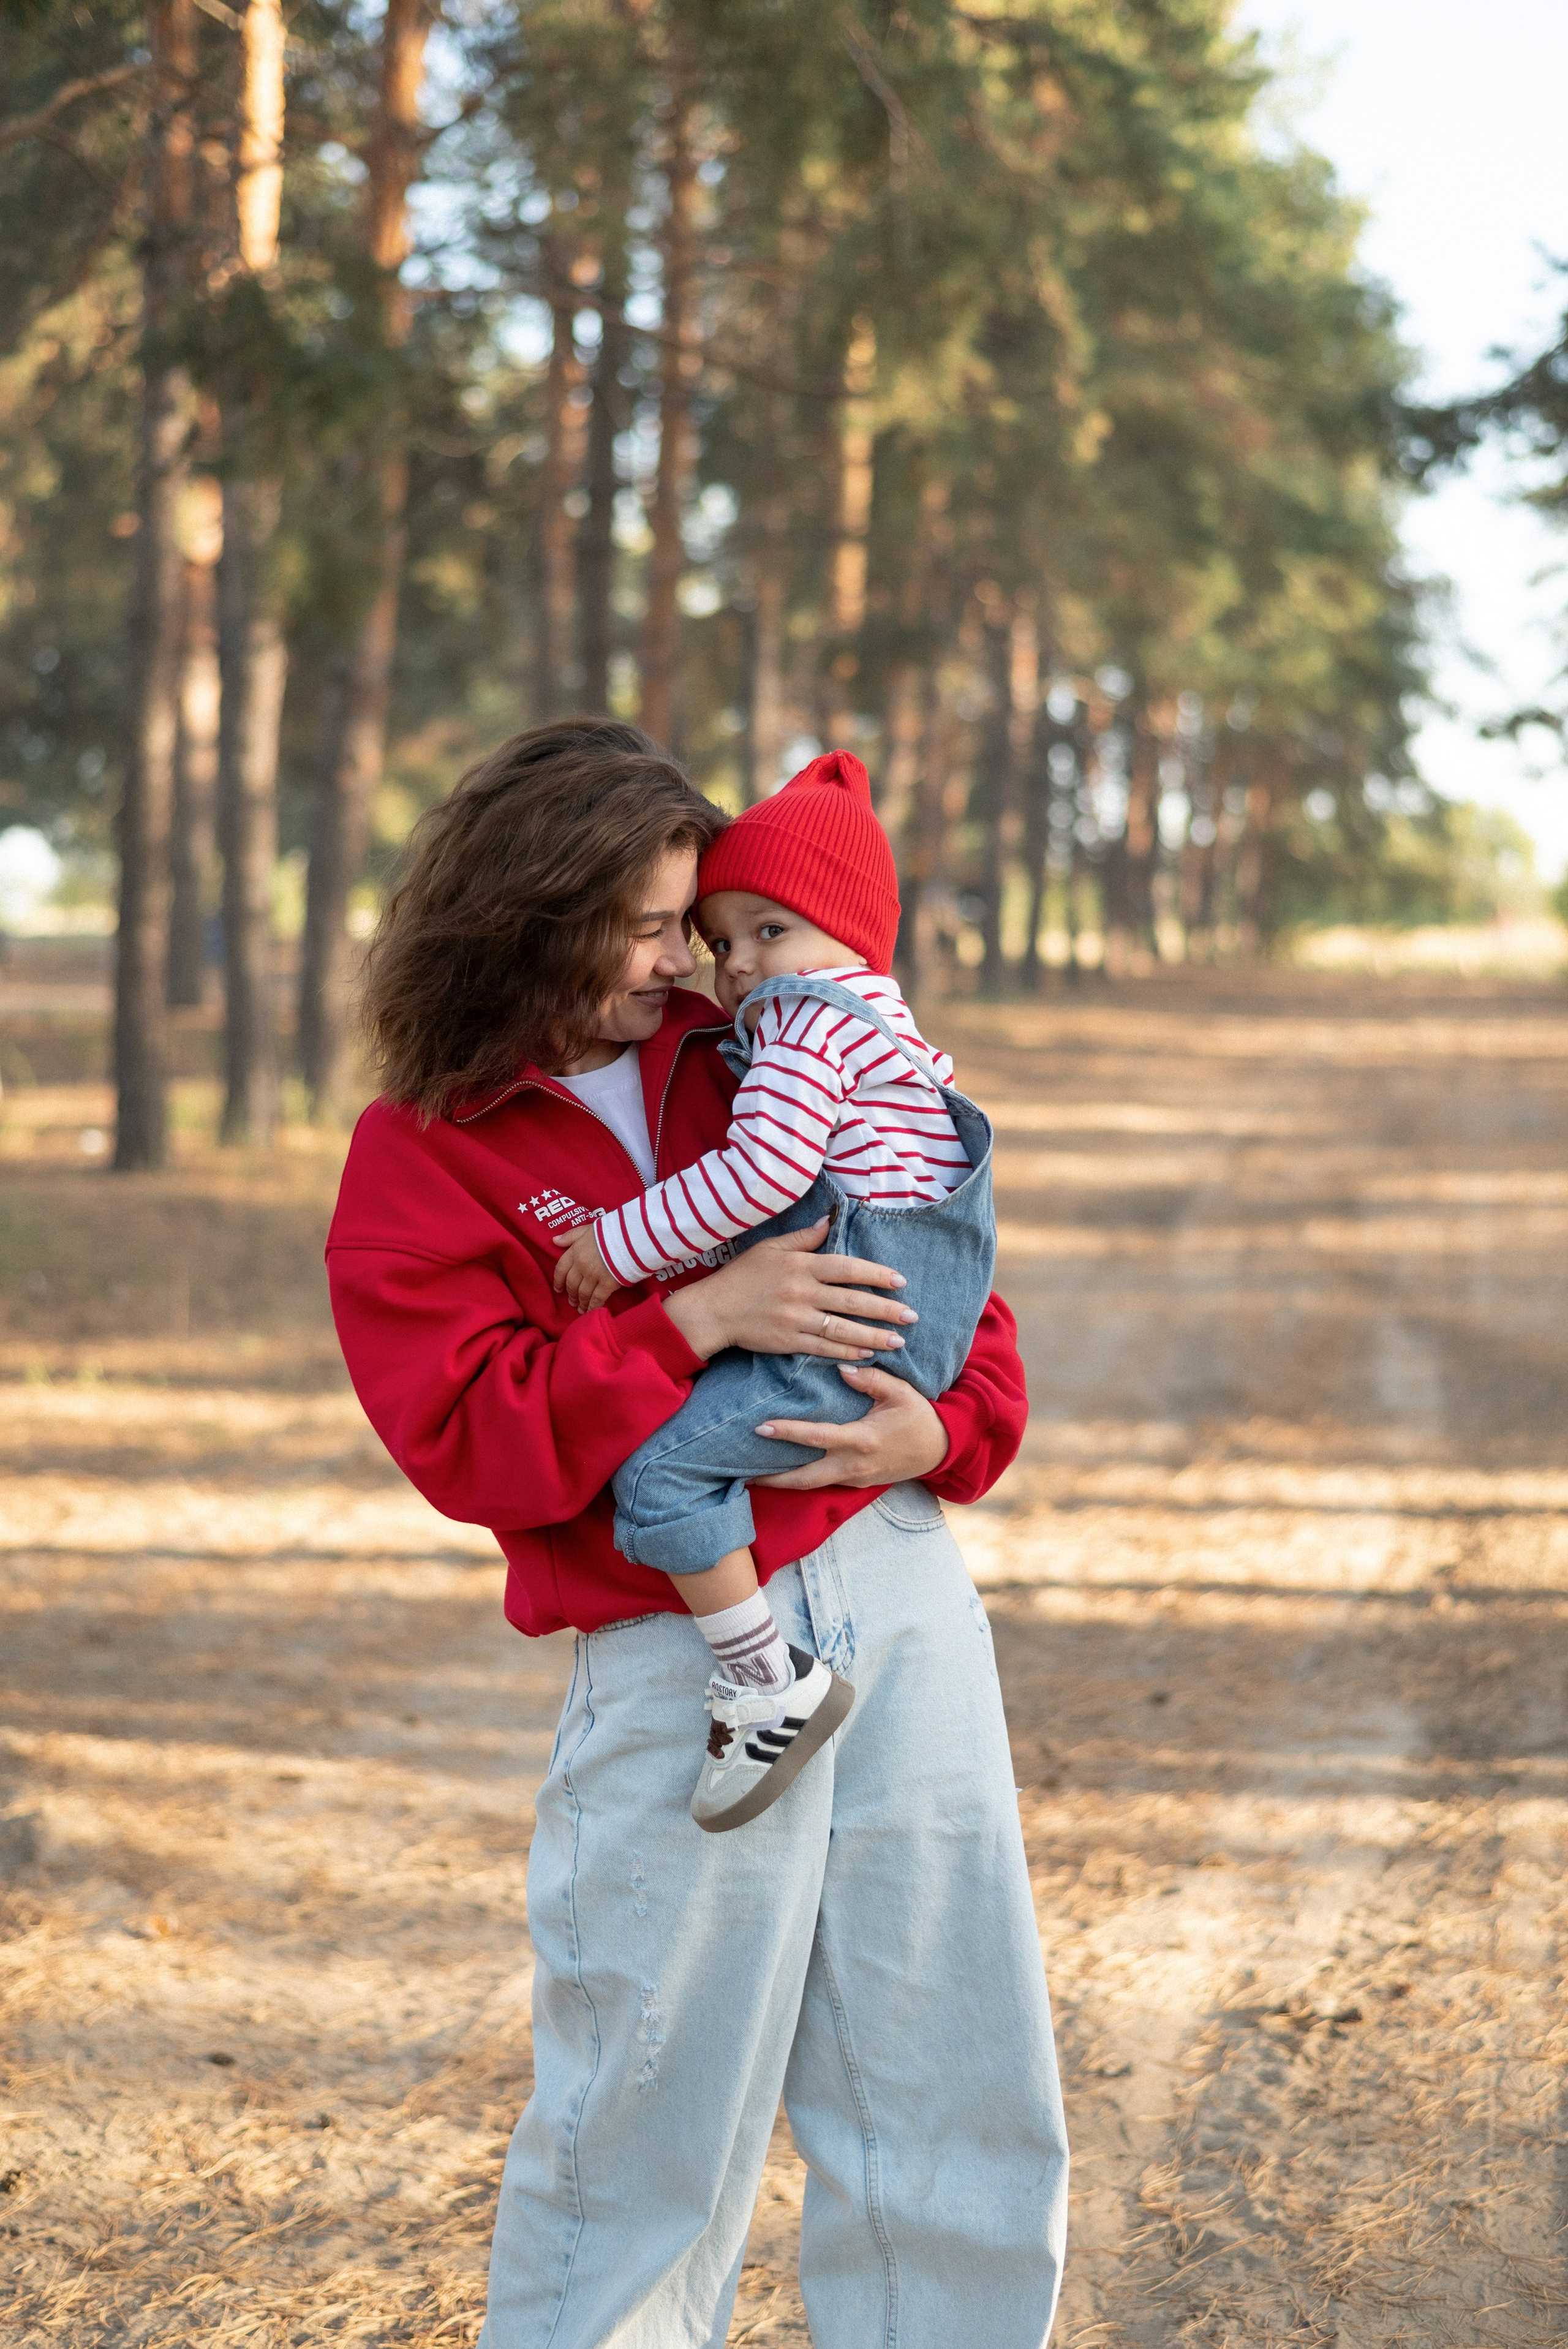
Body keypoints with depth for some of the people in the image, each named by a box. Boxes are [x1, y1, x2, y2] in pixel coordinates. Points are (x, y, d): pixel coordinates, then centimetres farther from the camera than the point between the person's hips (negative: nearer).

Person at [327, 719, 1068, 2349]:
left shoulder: (745, 1066, 13)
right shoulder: (420, 1158, 0)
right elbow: (466, 1435, -12)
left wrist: (946, 1430, -4)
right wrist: (699, 1318, -18)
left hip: (902, 1588, 5)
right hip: (680, 1655, -4)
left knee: (962, 2095, 9)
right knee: (656, 2125, 0)